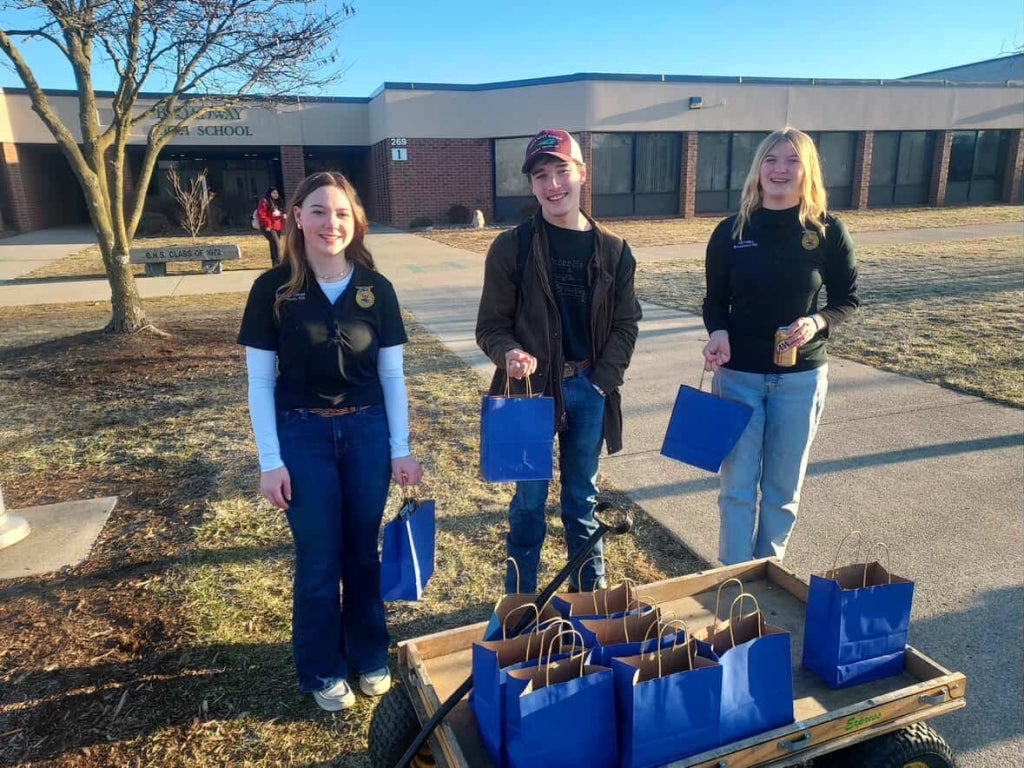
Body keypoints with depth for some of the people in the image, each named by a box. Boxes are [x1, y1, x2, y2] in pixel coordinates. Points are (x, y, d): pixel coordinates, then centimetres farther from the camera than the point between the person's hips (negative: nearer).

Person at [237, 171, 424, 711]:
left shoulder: (376, 289, -2)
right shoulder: (273, 289, -7)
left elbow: (392, 376, 3)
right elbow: (260, 382, -4)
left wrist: (401, 449, 1)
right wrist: (270, 461, -7)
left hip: (367, 432, 2)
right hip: (302, 435, -1)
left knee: (363, 551, 13)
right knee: (318, 559, 8)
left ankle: (369, 654, 35)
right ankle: (322, 670, 30)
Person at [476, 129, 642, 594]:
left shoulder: (612, 250, 2)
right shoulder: (511, 247, -5)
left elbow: (625, 324, 5)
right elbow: (491, 325, -3)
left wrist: (603, 379, -6)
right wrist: (509, 354, -24)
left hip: (589, 390, 2)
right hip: (531, 389, -2)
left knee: (582, 496, 17)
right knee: (529, 500, 9)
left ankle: (590, 590, 35)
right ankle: (521, 600, 28)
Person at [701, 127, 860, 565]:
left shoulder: (828, 231, -4)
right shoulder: (731, 232, -3)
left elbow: (848, 299, 3)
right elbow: (714, 300, 4)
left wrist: (818, 323, -17)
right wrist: (718, 332, -16)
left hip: (801, 377, 0)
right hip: (738, 374, 0)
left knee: (783, 487, 11)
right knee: (737, 485, 5)